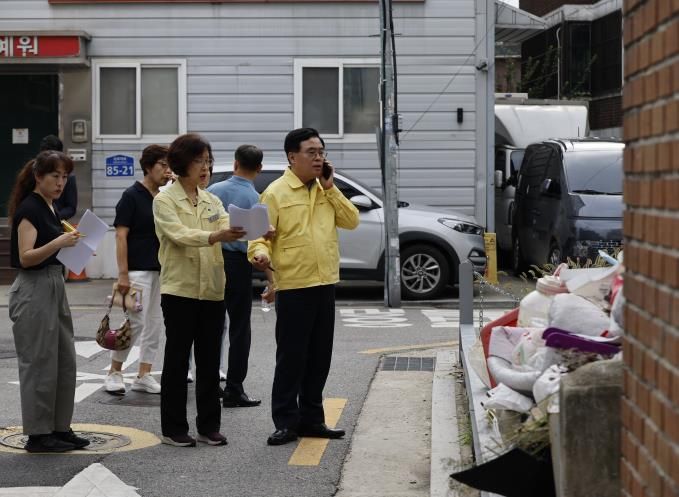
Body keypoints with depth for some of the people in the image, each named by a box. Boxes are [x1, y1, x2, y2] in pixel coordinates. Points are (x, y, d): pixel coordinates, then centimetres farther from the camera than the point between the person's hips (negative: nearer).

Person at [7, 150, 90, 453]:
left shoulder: (50, 208, 13)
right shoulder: (29, 209, -13)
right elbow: (26, 257, -20)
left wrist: (74, 248, 8)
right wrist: (58, 242, -31)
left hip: (54, 286, 9)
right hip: (34, 290, -9)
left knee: (64, 361, 11)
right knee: (39, 363, -4)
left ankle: (59, 428, 18)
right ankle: (38, 435, 4)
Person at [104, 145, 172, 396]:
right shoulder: (132, 196, -9)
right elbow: (121, 236, -12)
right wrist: (123, 274, -17)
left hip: (161, 271, 7)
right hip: (138, 270, -7)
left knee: (154, 324, 7)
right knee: (136, 323, -8)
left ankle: (144, 376, 13)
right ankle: (114, 373, 6)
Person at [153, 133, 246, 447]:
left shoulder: (212, 201, 13)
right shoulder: (164, 201, -4)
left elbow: (229, 228, -3)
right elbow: (180, 234, -20)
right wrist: (216, 236, -37)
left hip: (213, 291, 5)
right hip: (180, 291, -5)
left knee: (209, 362, 8)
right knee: (177, 361, 1)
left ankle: (209, 426, 16)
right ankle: (173, 428, 8)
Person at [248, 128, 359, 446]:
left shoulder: (326, 190, 13)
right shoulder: (276, 193, -5)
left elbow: (351, 221, 5)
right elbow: (261, 234, -8)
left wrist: (330, 188, -2)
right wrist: (260, 252, -29)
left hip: (325, 285, 6)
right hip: (293, 286, -6)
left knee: (319, 357, 11)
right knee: (291, 358, -2)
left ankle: (311, 419, 21)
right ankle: (286, 422, 6)